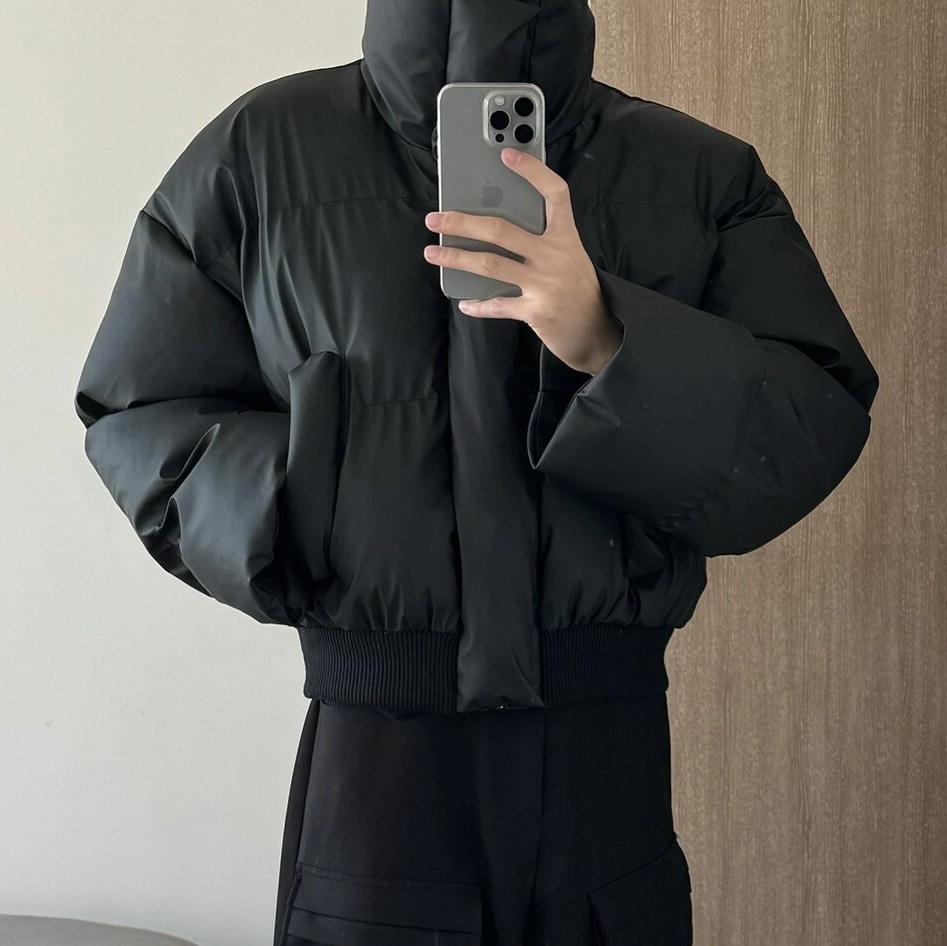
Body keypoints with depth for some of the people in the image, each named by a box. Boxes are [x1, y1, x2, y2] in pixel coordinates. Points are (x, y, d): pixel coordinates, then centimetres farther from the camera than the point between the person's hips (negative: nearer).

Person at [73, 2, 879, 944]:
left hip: (614, 757, 2)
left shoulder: (708, 177, 4)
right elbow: (137, 415, 3)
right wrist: (294, 503, -14)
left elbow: (818, 431, -5)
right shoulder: (265, 148, 2)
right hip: (374, 749, -1)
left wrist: (612, 343, -21)